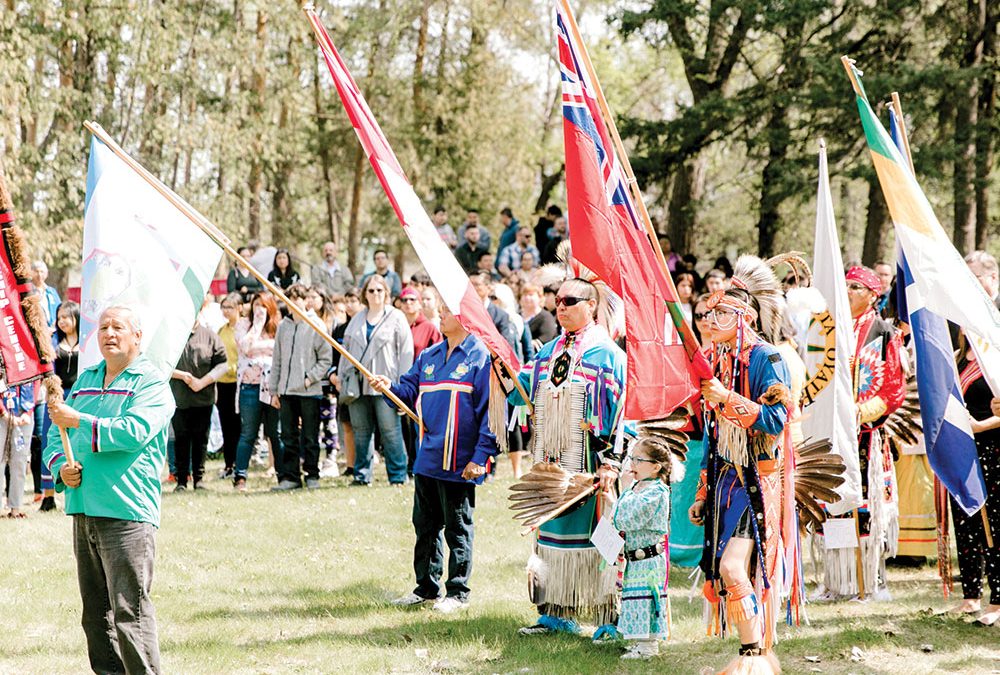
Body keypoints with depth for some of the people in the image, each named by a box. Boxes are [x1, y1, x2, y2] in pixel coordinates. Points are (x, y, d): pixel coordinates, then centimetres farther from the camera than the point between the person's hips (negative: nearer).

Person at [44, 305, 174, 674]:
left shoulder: (151, 383, -3)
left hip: (126, 510, -7)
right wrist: (60, 465, -1)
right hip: (84, 509, 7)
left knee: (130, 611, -12)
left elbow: (135, 431, -19)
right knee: (95, 612, 11)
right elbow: (56, 434, 20)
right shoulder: (85, 380, 18)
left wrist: (78, 420, -16)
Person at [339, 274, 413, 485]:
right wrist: (341, 377, 13)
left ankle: (398, 476, -2)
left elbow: (406, 350, -1)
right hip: (358, 384, 5)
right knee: (360, 432, 6)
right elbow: (346, 349, 21)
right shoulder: (357, 320, 17)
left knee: (390, 431, -6)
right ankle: (362, 474, 13)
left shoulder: (396, 318, 3)